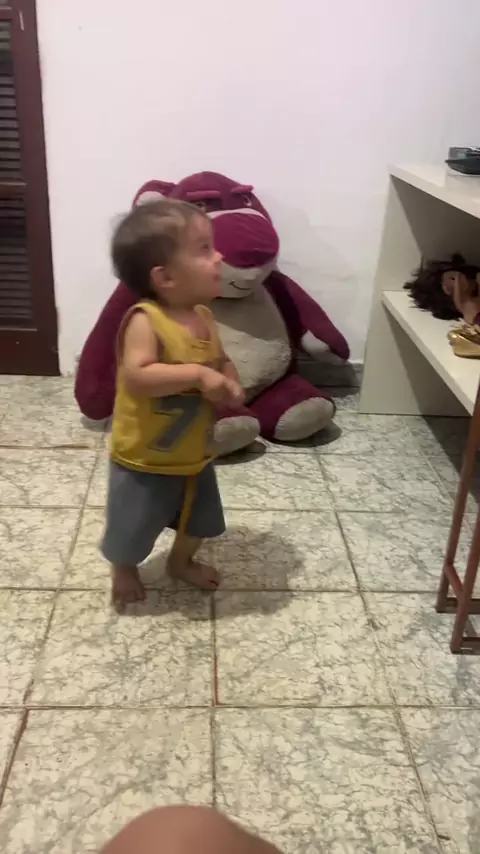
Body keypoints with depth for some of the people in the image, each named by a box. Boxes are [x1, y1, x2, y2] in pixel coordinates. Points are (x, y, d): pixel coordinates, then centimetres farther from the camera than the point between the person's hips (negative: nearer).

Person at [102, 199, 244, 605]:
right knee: (132, 530, 16)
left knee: (198, 520, 26)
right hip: (144, 461, -6)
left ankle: (181, 562, 55)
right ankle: (124, 572, 47)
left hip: (195, 457, 7)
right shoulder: (145, 320, -27)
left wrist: (231, 386, -12)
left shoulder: (203, 316, -4)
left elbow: (222, 361, 10)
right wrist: (198, 375, -39)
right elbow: (137, 377, -37)